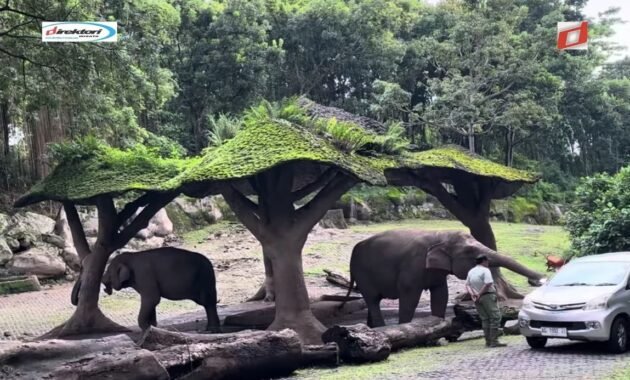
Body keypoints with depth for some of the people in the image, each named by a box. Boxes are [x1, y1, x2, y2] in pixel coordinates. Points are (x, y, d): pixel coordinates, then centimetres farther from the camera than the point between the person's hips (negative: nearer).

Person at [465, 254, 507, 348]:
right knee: (495, 317, -4)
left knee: (485, 319, 13)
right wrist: (479, 294, -17)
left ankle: (488, 341, 11)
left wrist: (472, 293, -4)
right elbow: (488, 284, -22)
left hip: (477, 299, 8)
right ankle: (494, 341, -11)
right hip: (487, 296, -7)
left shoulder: (471, 272, 12)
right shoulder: (485, 270, -11)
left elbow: (467, 285, 11)